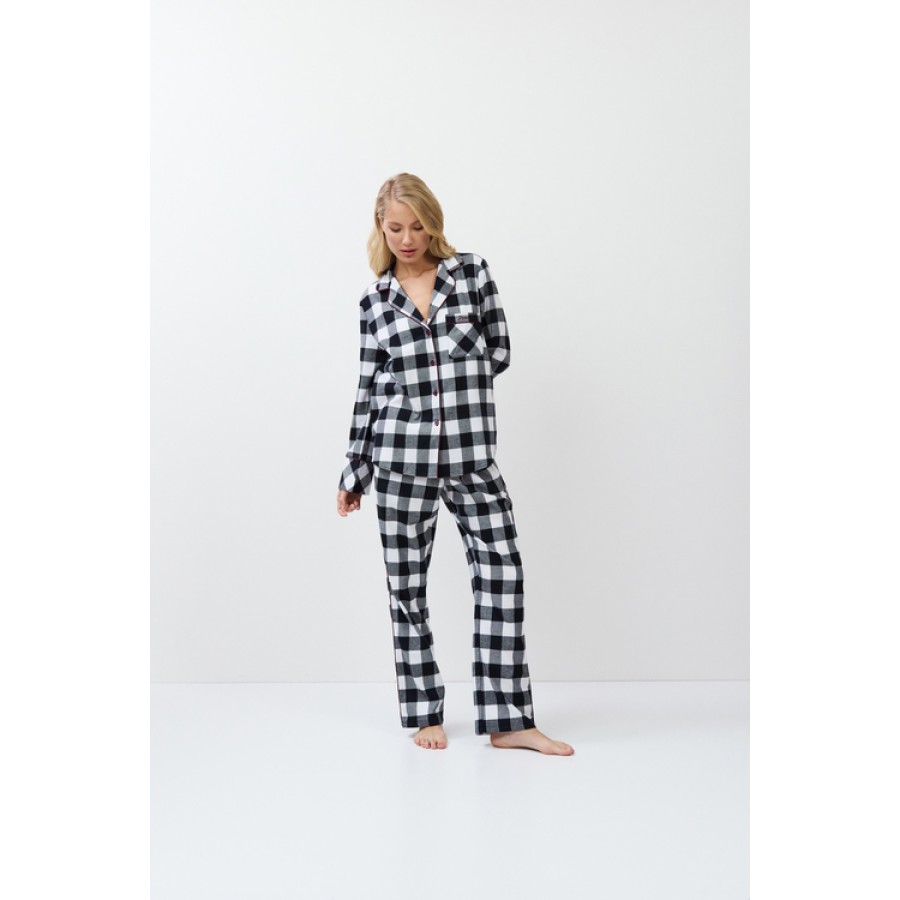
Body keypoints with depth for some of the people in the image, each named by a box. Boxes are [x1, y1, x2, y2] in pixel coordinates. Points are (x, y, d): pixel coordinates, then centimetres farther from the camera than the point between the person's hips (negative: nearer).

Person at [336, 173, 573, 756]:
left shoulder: (473, 272, 5)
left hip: (470, 453, 0)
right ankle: (425, 714, 18)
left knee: (502, 572, -6)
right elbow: (369, 390, 8)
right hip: (402, 456, 1)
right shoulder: (376, 300, 7)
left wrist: (447, 380, 1)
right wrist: (354, 473, 8)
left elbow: (500, 352, 5)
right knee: (408, 584, 5)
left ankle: (508, 720, 1)